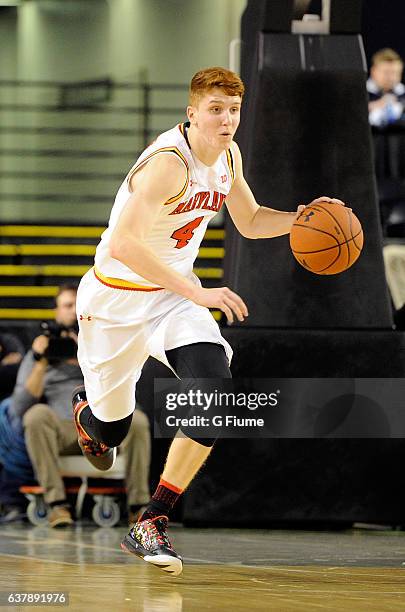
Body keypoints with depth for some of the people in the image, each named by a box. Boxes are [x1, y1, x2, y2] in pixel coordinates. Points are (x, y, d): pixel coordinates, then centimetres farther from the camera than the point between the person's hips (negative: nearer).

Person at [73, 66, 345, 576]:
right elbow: (123, 245, -38)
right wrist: (197, 294, -41)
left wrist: (302, 219, -5)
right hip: (116, 299, -6)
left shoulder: (227, 156, -3)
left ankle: (151, 525, -16)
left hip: (174, 294, 6)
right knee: (110, 430, 9)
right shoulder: (169, 163, -29)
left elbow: (250, 221, 15)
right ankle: (85, 408, 52)